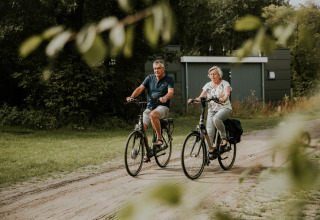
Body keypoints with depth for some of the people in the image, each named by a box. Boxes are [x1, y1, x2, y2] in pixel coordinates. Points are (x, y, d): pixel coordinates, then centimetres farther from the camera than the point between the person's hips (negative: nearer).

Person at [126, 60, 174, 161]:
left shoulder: (169, 79, 1)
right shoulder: (150, 78, 11)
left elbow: (171, 92, -16)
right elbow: (140, 88, -1)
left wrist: (165, 98, -39)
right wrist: (131, 97, -20)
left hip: (162, 106, -4)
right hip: (150, 106, 4)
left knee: (153, 114, -39)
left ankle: (159, 138, -24)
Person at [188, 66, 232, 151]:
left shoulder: (225, 84, -1)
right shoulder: (208, 85, 12)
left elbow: (227, 94, -20)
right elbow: (201, 97, 6)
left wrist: (223, 99, -43)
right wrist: (193, 100, -15)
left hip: (224, 108, -4)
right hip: (212, 110, 4)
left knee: (216, 118, -36)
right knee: (209, 132, -8)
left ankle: (224, 138, -21)